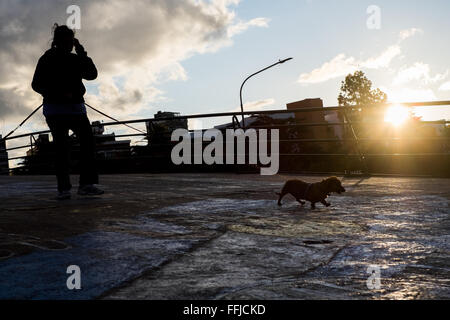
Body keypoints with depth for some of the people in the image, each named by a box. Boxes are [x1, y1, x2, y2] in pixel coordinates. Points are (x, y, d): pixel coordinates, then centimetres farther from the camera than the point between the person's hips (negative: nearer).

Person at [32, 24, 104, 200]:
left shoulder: (75, 59, 15)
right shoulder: (47, 59, 1)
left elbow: (92, 74, 5)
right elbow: (36, 84, -2)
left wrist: (81, 52, -2)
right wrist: (59, 94, -16)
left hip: (76, 107, 4)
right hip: (55, 110, -4)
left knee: (88, 141, -11)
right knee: (62, 147, -7)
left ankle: (86, 184, -11)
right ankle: (63, 188, -2)